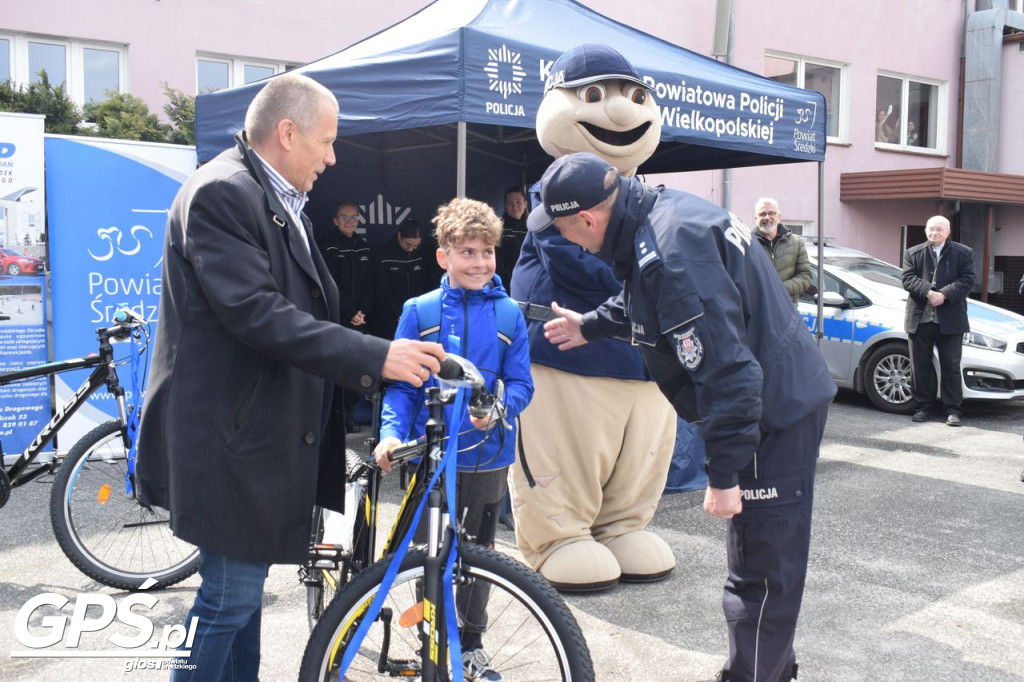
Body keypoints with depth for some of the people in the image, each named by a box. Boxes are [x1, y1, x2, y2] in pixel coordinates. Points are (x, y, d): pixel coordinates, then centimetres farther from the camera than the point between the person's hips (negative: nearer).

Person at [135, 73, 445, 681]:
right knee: (232, 595, -2)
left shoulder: (280, 201, 14)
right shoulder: (222, 193, -18)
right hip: (230, 434, -10)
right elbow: (257, 313, -27)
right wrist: (376, 356, -28)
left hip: (268, 428, 10)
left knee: (243, 584, 19)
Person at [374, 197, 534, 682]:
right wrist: (392, 432, -17)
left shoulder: (507, 313, -2)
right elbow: (401, 384, -2)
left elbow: (520, 383, -1)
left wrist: (497, 410, -21)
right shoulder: (419, 311, -4)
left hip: (487, 455, 1)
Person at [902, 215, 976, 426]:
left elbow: (967, 281, -4)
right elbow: (908, 279, -3)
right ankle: (923, 407, 16)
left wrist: (944, 295, -18)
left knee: (951, 367, 2)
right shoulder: (913, 253, 9)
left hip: (950, 320, -1)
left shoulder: (963, 253, 5)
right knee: (920, 366, 7)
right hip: (920, 319, 2)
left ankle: (952, 410, 8)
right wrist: (929, 292, -19)